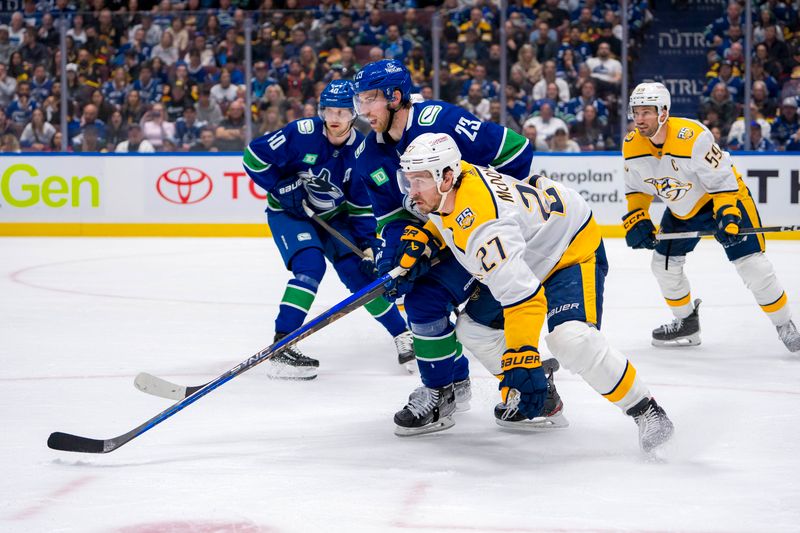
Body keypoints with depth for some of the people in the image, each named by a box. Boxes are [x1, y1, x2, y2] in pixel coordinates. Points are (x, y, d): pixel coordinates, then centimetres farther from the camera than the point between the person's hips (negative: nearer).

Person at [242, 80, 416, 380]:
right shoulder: (302, 133, -24)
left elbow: (362, 206, -5)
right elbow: (254, 156, -19)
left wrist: (368, 246, -12)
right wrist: (282, 187, -22)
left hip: (332, 216, 4)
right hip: (288, 212, -4)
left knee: (360, 270, -3)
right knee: (310, 265, -26)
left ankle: (403, 334, 14)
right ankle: (281, 347, -25)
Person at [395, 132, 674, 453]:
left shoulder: (481, 225, -39)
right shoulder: (447, 183, -12)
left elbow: (523, 296, -45)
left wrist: (521, 362, -48)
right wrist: (425, 239, -4)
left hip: (573, 250, -10)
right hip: (530, 254, 11)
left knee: (571, 339, -31)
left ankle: (645, 410, -16)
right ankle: (532, 399, 31)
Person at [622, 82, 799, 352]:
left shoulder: (693, 137, -34)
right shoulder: (632, 146, -13)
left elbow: (722, 180, -28)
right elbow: (636, 188, 4)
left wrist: (727, 216, -35)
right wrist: (636, 219, -6)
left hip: (727, 195, -6)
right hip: (682, 208, 7)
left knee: (751, 264, -14)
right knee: (664, 263, 4)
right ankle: (686, 323, 26)